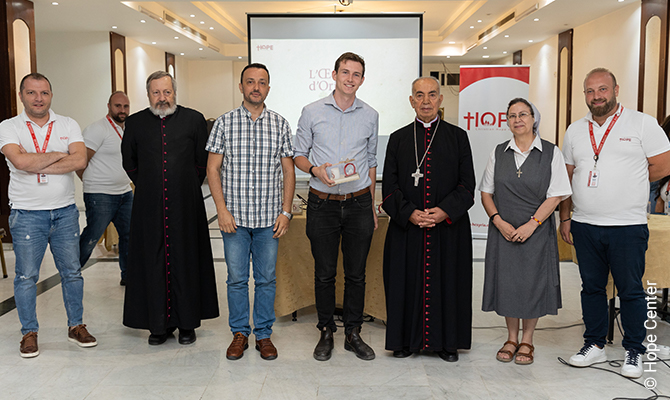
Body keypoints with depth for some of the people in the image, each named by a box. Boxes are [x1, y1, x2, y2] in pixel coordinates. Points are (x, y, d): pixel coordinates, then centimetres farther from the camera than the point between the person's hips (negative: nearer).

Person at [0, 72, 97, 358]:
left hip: (65, 211, 2)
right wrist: (57, 155, -9)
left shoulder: (68, 125, 5)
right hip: (26, 214, -2)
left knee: (72, 272, 9)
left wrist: (37, 165, -14)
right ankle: (29, 333, 19)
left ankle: (76, 326, 23)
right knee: (26, 276, 4)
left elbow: (80, 160, -11)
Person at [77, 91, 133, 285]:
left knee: (129, 234, 9)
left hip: (125, 193, 8)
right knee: (91, 238, -3)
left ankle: (128, 275, 22)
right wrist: (92, 183, -3)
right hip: (100, 196, -8)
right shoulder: (97, 129, -13)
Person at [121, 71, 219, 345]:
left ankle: (187, 323, 17)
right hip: (149, 208, 1)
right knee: (153, 264, 5)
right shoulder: (135, 123, 7)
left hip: (186, 206, -1)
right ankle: (159, 323, 17)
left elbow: (203, 161, 10)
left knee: (185, 262, 5)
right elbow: (129, 162, 19)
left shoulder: (194, 120, 3)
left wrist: (189, 188, 10)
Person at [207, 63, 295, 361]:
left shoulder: (280, 125, 5)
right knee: (236, 278, 7)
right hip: (234, 217, -1)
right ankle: (239, 333, 22)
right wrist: (222, 209, -7)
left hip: (269, 219, 1)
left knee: (266, 278, 8)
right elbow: (212, 169, 1)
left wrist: (286, 212, -1)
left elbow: (288, 171, 6)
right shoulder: (224, 123, 1)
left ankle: (264, 334, 22)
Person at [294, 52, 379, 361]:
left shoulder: (370, 116, 7)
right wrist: (315, 169, -15)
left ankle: (353, 333, 22)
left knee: (356, 273, 7)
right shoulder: (312, 112, 0)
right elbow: (298, 155, 7)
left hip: (359, 203, 2)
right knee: (324, 273, 6)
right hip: (323, 204, -1)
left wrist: (372, 205, 13)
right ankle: (326, 333, 22)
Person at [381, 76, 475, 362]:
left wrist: (445, 211, -14)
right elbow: (389, 187, 2)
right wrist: (410, 213, -13)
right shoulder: (398, 139, 7)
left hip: (449, 227, 0)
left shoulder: (457, 137, 5)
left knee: (447, 283, 5)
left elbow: (467, 184, 1)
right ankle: (407, 340, 20)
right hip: (407, 228, 1)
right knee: (408, 283, 5)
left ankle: (446, 343, 20)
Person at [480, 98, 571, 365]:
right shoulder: (498, 153, 6)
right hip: (503, 231, 3)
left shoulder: (551, 153, -2)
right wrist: (499, 221, -7)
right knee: (506, 282, 7)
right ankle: (511, 338, 24)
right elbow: (486, 192, 7)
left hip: (536, 230, -2)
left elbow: (555, 195, -7)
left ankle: (527, 341, 21)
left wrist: (531, 224, -15)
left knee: (532, 283, 3)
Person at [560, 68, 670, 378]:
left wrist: (627, 179, -2)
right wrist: (564, 217, 9)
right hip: (584, 225, 4)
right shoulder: (575, 131, 11)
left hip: (628, 226, -4)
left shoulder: (642, 124, -1)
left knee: (630, 290, 5)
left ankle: (634, 352, 20)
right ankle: (594, 345, 25)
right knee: (591, 287, 12)